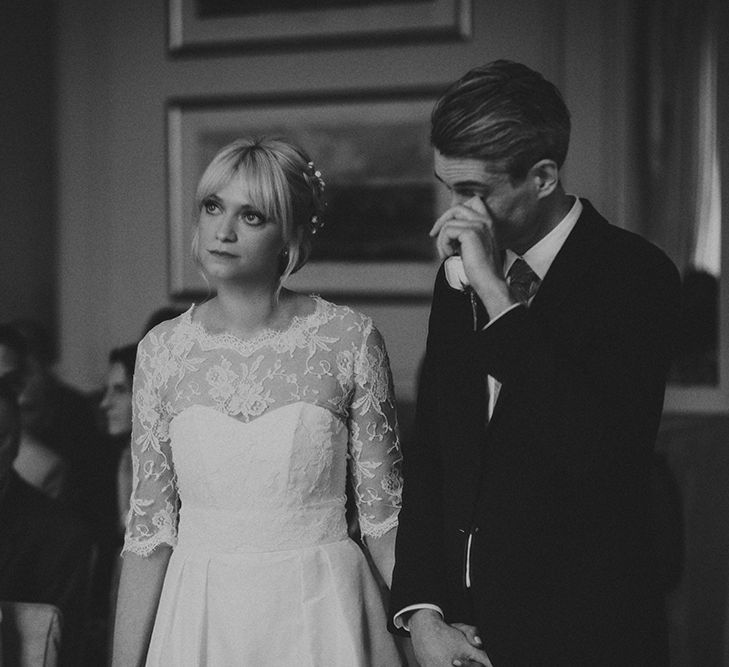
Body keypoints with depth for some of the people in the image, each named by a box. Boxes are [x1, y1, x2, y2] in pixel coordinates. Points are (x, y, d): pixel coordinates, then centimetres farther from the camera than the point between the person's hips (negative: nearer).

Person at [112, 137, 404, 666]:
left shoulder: (350, 338, -6)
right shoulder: (163, 349, 0)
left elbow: (384, 513, -3)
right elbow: (150, 528, 2)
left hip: (322, 619, -2)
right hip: (201, 617, 2)